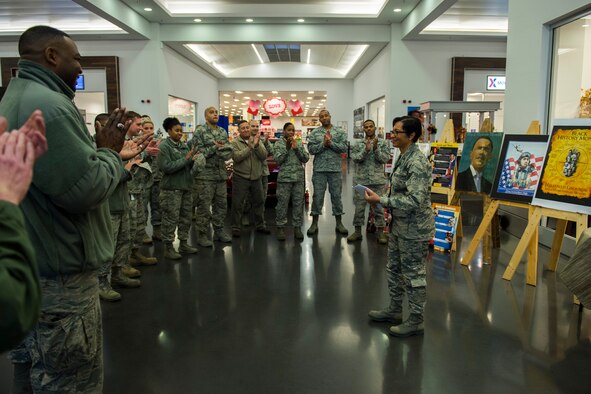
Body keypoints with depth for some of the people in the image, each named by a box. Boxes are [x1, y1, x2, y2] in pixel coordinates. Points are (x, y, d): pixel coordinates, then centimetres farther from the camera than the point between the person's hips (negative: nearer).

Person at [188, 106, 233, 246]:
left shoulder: (223, 132, 11)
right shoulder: (200, 131, -5)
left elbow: (228, 152, 4)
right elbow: (198, 151, -15)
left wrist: (219, 149, -15)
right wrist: (215, 147, -14)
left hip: (221, 173, 6)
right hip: (205, 174, -6)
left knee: (221, 204, 11)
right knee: (204, 206, -1)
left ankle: (219, 231, 23)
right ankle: (202, 234, 9)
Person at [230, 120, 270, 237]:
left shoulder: (257, 140, 5)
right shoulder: (235, 143, -5)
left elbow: (264, 156, -7)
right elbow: (236, 157, -21)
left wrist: (257, 145, -22)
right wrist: (250, 147, -25)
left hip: (256, 178, 4)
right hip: (240, 178, -4)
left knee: (259, 202, 15)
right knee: (237, 204, 2)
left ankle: (260, 225, 30)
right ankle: (235, 228, 14)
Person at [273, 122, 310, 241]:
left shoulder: (299, 144, 12)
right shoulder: (278, 144, 4)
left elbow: (306, 159, 3)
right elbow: (278, 160, -7)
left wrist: (296, 148, -8)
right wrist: (287, 147, -11)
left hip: (299, 178, 3)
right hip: (284, 177, -3)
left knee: (298, 203, 5)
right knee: (282, 203, -1)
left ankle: (297, 227, 13)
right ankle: (281, 228, 9)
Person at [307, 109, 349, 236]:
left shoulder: (340, 132, 5)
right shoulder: (314, 133, 4)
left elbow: (344, 147, -7)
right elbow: (311, 149, -6)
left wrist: (331, 143, -17)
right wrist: (323, 144, -18)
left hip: (335, 169, 1)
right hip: (319, 169, 0)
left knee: (336, 195, 8)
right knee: (317, 195, 4)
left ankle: (339, 223, 18)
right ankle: (314, 223, 14)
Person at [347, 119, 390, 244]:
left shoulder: (383, 143, 2)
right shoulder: (358, 144, 6)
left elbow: (385, 159, -7)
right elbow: (355, 158, -7)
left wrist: (376, 148, -20)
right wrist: (366, 149, -20)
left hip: (378, 181, -1)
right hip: (361, 181, 1)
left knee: (379, 206, 5)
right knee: (359, 206, 6)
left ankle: (380, 232, 14)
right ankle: (357, 231, 17)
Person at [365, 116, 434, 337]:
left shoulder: (417, 163, -22)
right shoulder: (403, 157, 8)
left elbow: (414, 200, -28)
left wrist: (380, 200, -25)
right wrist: (382, 200, 10)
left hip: (414, 229, -10)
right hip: (399, 225, 10)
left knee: (413, 275, 4)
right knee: (394, 269, 20)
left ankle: (415, 321, 19)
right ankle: (394, 310, 36)